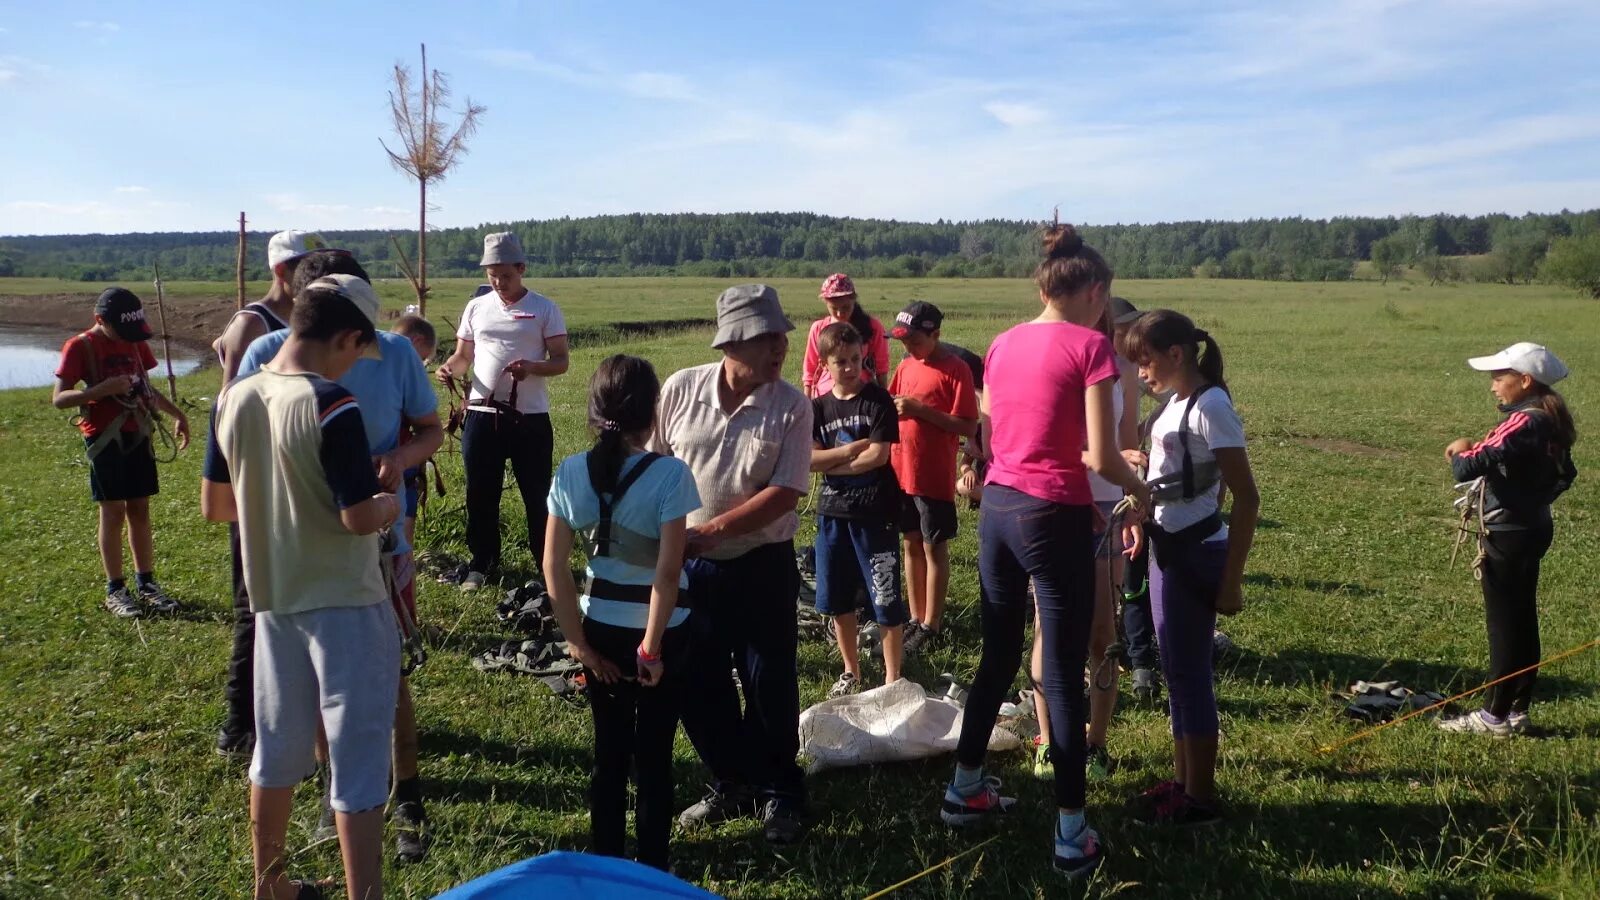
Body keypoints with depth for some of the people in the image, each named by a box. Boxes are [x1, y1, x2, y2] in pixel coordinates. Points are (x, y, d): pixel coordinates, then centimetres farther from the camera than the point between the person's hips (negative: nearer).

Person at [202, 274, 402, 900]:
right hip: (344, 603, -7)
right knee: (358, 759, 3)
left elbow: (214, 506, 9)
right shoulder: (332, 407, -21)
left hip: (272, 598, 7)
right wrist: (388, 504, -2)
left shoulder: (233, 400, 1)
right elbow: (360, 518, -23)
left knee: (276, 749, 21)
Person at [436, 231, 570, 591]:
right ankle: (481, 563, 27)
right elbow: (463, 355, 14)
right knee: (481, 493, 12)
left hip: (530, 417, -3)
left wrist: (531, 367, -23)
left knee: (537, 493, 6)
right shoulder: (476, 307, 9)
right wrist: (450, 368, -10)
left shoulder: (545, 309, -1)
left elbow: (560, 361, -2)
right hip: (482, 415, 3)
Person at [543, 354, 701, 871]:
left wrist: (578, 642, 1)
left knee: (609, 750, 17)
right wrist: (651, 648, -12)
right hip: (660, 631, -3)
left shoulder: (570, 473, -6)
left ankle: (607, 863, 30)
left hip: (601, 630, 4)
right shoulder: (669, 474, -18)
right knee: (653, 754, 10)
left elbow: (554, 566, -5)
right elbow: (667, 573, -21)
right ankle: (651, 867, 23)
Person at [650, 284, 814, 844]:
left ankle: (779, 793, 28)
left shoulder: (792, 407, -11)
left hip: (762, 566, -2)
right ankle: (731, 784, 33)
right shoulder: (680, 389, -5)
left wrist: (709, 530, -20)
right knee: (699, 684, 12)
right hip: (688, 566, 3)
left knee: (769, 684, 6)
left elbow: (784, 493, -16)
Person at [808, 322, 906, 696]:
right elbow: (808, 460, -6)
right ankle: (851, 671, 29)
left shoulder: (878, 400, -6)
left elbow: (878, 456, -14)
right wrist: (854, 448, -14)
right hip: (832, 513, 4)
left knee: (885, 599, 0)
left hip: (876, 514, -4)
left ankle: (892, 676, 14)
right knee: (838, 599, 12)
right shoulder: (818, 407, 4)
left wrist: (829, 462, -7)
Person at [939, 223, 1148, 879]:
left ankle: (965, 789, 34)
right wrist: (1141, 489, 6)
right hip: (1054, 518, -6)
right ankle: (1071, 833, 12)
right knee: (1063, 674, 3)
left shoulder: (1003, 344, 8)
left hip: (996, 507, 6)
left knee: (998, 655, 21)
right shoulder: (1090, 346, -11)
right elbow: (1102, 459, -15)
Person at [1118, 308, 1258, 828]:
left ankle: (1199, 799, 13)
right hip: (1168, 549, 9)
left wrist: (1231, 580, -18)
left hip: (1195, 554, -9)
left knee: (1189, 673, 0)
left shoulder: (1209, 406, -17)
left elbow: (1247, 497, -18)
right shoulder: (1178, 404, 9)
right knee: (1177, 670, 16)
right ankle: (1182, 780, 29)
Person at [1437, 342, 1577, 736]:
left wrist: (1460, 450, -9)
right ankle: (1518, 710, 23)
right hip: (1534, 528, 9)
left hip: (1508, 534, -9)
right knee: (1522, 622, 14)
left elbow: (1468, 468, -29)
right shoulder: (1551, 422, 7)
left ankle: (1495, 715, 9)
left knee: (1505, 625, -1)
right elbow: (1565, 474, 19)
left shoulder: (1523, 423, -22)